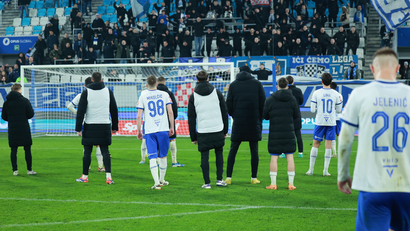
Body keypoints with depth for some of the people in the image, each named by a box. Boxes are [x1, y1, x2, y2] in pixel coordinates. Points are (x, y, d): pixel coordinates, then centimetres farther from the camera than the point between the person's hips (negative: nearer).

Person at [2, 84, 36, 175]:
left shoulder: (6, 102, 4)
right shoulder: (25, 100, -5)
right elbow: (31, 114, -6)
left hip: (12, 129, 2)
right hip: (24, 129, -2)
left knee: (13, 150, 6)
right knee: (27, 149, 5)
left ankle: (15, 170, 2)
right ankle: (29, 170, 8)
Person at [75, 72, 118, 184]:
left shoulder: (86, 92, -2)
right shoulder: (108, 92, 6)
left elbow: (81, 111, -5)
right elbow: (114, 110, 11)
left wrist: (78, 128, -2)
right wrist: (114, 127, 19)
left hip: (90, 126, -2)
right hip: (105, 126, 2)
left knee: (87, 152, 6)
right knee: (105, 151, 4)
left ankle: (85, 176, 13)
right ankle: (108, 176, -8)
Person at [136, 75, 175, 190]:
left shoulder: (143, 96, 2)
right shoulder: (164, 94, 5)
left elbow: (139, 116, -1)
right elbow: (170, 112, 1)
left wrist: (138, 131, 8)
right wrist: (172, 127, 10)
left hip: (149, 131, -1)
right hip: (163, 129, 1)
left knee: (152, 157, -4)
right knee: (163, 156, 14)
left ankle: (156, 182, -18)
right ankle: (162, 180, 26)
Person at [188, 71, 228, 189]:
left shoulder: (193, 96, 2)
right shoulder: (217, 93, 4)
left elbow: (191, 119, 4)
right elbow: (224, 112, 7)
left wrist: (193, 137, 10)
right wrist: (225, 130, 16)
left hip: (202, 132, -1)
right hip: (218, 130, 1)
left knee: (204, 156, 4)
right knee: (219, 153, 15)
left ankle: (207, 183, 3)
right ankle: (219, 179, 13)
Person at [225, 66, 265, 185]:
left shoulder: (233, 85, 4)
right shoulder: (257, 84, 3)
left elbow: (229, 105, 3)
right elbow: (263, 103, 1)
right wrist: (260, 118, 12)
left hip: (238, 122, 0)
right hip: (254, 122, 0)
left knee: (233, 150, 5)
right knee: (254, 150, 5)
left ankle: (228, 177, 2)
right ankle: (254, 178, 7)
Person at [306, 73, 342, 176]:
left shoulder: (316, 93, -5)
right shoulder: (335, 94, -1)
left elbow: (312, 110, -4)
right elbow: (338, 110, 5)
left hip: (319, 122, 0)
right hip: (331, 122, 0)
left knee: (315, 144, 8)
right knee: (328, 145, 2)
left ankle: (311, 169, 9)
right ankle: (326, 170, -1)